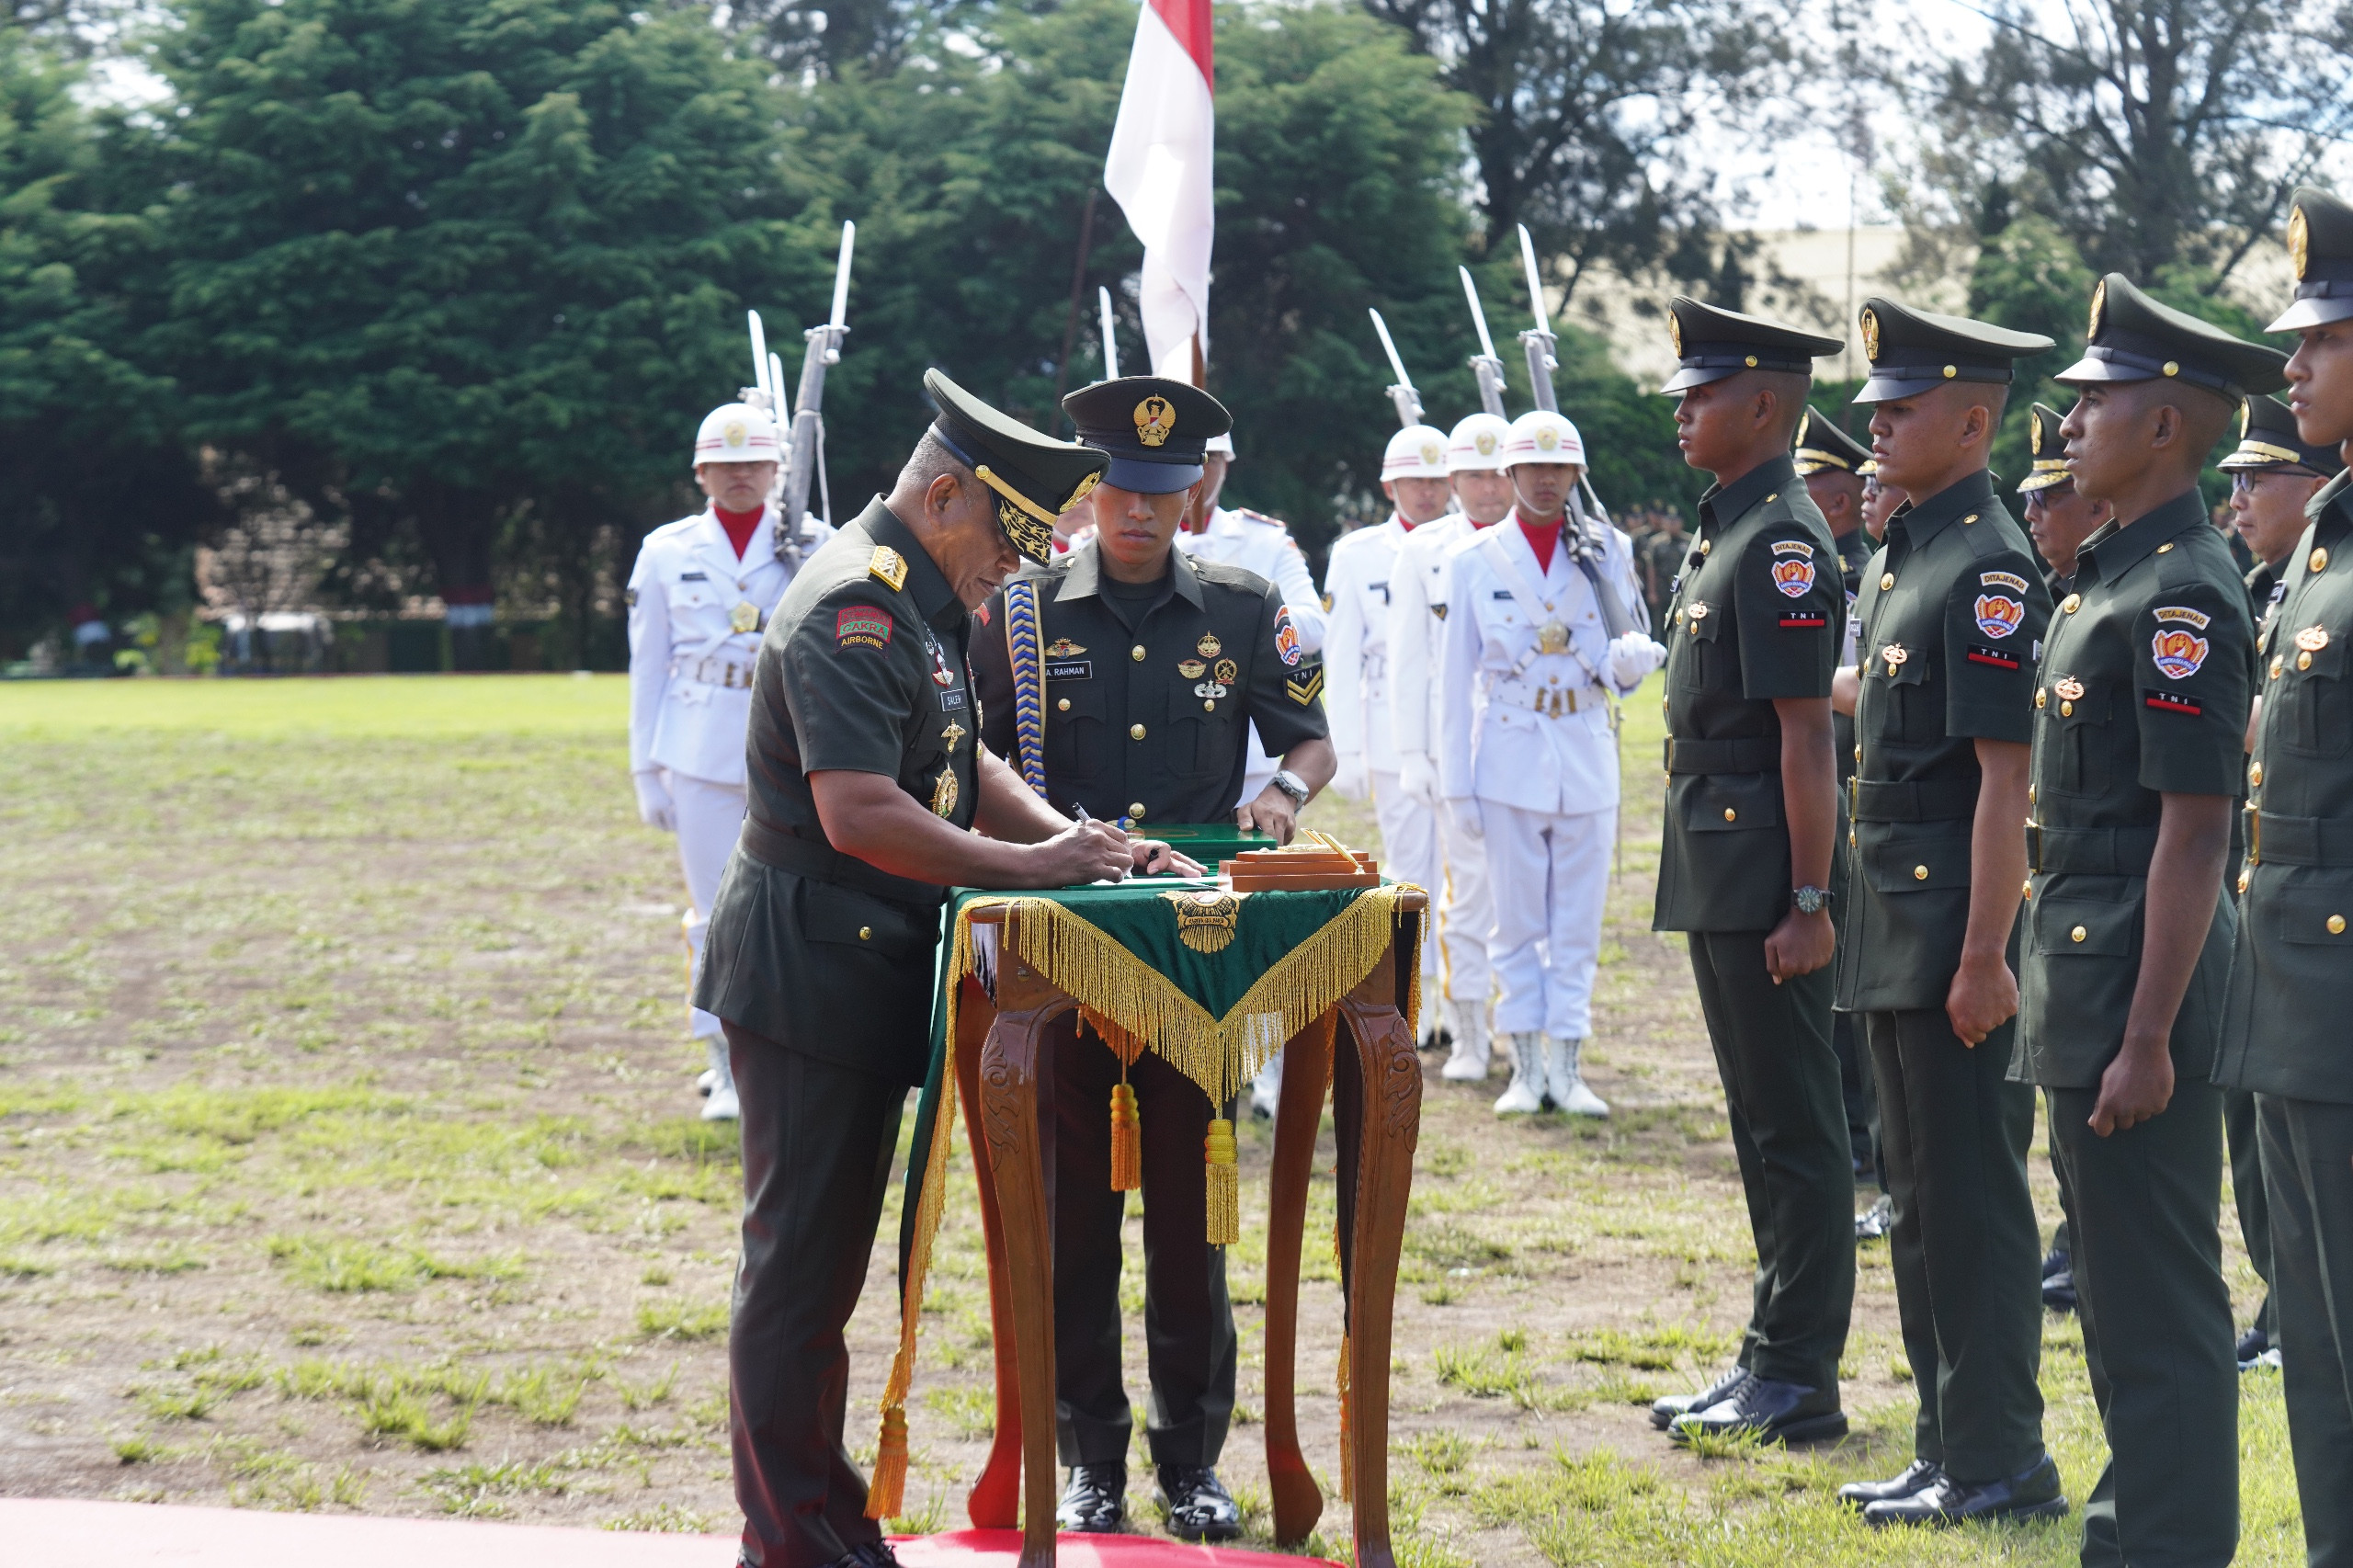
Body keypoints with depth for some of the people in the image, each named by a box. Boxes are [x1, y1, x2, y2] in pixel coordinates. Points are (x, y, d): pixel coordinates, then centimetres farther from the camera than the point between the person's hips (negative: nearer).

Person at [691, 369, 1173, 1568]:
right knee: (800, 1258, -3)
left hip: (863, 975, 11)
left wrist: (1077, 840, 6)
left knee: (826, 1255, 16)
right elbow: (860, 815, -28)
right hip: (811, 975, -11)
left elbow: (962, 770, 22)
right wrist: (1031, 866, -21)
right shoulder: (851, 608, -19)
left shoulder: (917, 604, 15)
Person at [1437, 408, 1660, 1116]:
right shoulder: (1474, 560, 0)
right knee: (1517, 923, 3)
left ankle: (1567, 1067, 11)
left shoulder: (1607, 551, 4)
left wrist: (1630, 659, -21)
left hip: (1587, 760, 1)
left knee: (1578, 924, 5)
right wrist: (1457, 782, -3)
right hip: (1510, 760, -1)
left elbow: (1626, 653, 5)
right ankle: (1526, 1069, 10)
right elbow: (1456, 678, 0)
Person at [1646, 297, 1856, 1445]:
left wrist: (1808, 905, -21)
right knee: (1761, 1120, 14)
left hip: (1764, 877, -10)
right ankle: (1774, 1360, 22)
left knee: (1794, 1124, -4)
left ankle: (1801, 1381, 1)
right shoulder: (1724, 532, 16)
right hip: (1716, 875, 10)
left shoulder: (1783, 542, -15)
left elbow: (1805, 735, -19)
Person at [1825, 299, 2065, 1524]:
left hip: (1954, 919, -10)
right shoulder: (1900, 555, 13)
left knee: (1972, 1193, -4)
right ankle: (1948, 1446, 23)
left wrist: (1984, 958, -22)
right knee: (1918, 1190, 14)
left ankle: (2001, 1464, 3)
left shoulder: (1989, 567, -16)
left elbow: (2006, 774, -20)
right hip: (1891, 925, 10)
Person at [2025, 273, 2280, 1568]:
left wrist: (2148, 1040, -21)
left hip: (2137, 992, -10)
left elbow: (2195, 831, -20)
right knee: (2113, 1286, 18)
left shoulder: (2183, 595, -17)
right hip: (2079, 977, 10)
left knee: (2159, 1307, -4)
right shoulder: (2112, 575, 13)